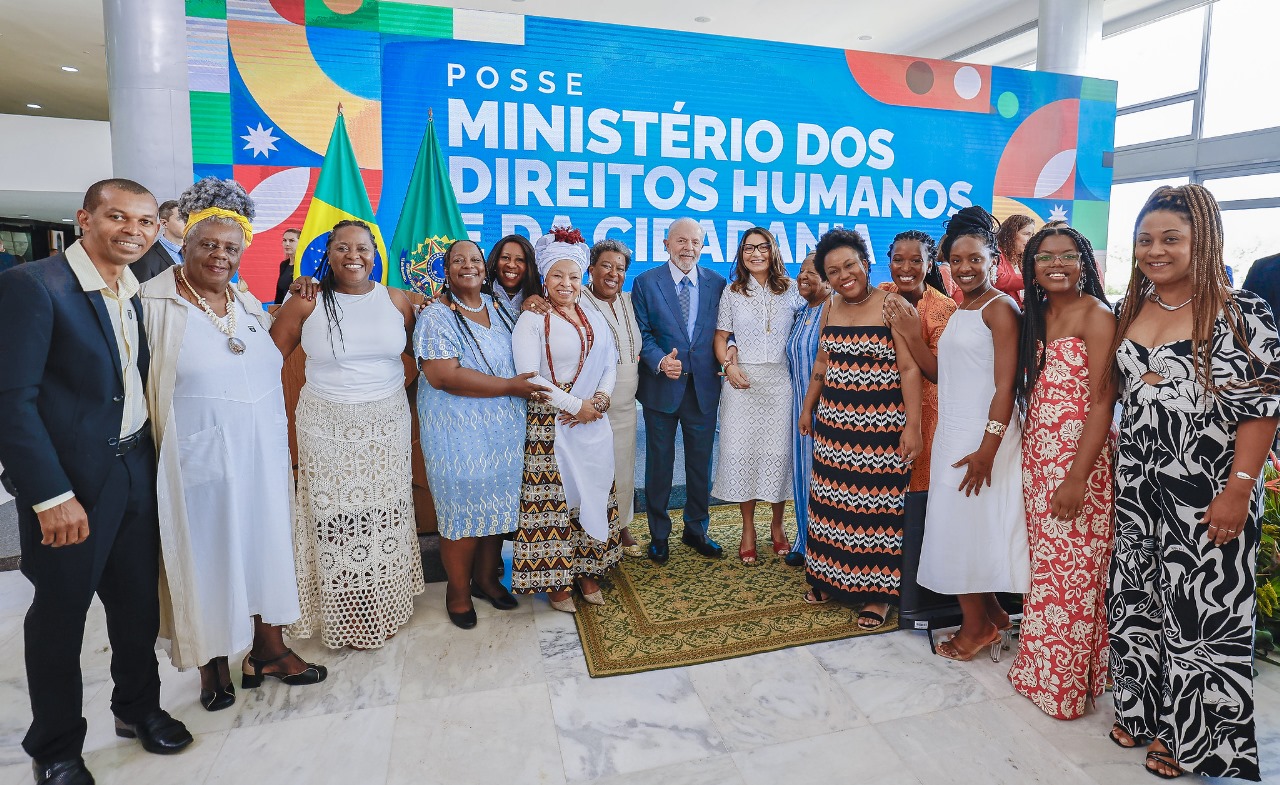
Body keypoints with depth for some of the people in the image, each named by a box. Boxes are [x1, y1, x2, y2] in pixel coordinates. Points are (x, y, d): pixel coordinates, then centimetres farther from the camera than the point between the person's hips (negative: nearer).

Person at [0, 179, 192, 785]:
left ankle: (138, 707, 40)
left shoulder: (140, 291, 7)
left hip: (137, 472, 6)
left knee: (139, 603, 17)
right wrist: (52, 496, -18)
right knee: (59, 614, 12)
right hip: (69, 484, -5)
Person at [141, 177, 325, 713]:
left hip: (260, 456, 5)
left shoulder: (248, 303, 9)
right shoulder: (154, 303, -9)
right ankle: (212, 662, 28)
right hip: (199, 462, -5)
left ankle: (267, 648, 30)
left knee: (263, 546, 13)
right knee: (205, 555, 8)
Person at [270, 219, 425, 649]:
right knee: (334, 521, 3)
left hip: (387, 425, 2)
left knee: (384, 516, 10)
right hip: (327, 428, -1)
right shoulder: (306, 303, -3)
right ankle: (341, 616, 21)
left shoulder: (396, 300, 2)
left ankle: (385, 606, 28)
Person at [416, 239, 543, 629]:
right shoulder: (437, 316, -9)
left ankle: (486, 578, 33)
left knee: (498, 505, 13)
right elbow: (443, 376, -21)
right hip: (459, 432, -6)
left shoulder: (497, 308, 10)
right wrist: (509, 386, -20)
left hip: (504, 431, 6)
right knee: (463, 511, 3)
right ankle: (458, 591, 24)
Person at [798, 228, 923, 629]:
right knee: (833, 503, 12)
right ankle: (831, 577, 29)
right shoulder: (831, 308, 9)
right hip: (834, 423, 6)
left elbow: (910, 369, -14)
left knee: (876, 508, 2)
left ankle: (877, 591, 17)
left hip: (880, 427, -6)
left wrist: (912, 425, -18)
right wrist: (808, 408, 19)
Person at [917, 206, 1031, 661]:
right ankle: (992, 618, 27)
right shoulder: (960, 310, 16)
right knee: (963, 526, 12)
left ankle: (977, 627, 18)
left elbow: (1006, 385, -17)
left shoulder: (1000, 308, -10)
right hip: (952, 435, 8)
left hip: (982, 438, -8)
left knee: (970, 526, 1)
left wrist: (988, 449, -23)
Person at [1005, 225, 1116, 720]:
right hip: (1036, 454, 7)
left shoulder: (1095, 314, -9)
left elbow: (1102, 400, -15)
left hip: (1078, 457, -6)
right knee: (1045, 562, 14)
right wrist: (1028, 453, 8)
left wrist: (1078, 476, -20)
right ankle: (1039, 666, 28)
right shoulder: (1036, 314, 13)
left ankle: (1066, 680, 19)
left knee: (1072, 569, 3)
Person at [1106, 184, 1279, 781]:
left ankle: (1188, 734, 24)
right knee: (1137, 593, 14)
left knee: (1200, 606, 5)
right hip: (1138, 485, 6)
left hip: (1206, 492, -5)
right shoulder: (1130, 310, 7)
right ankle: (1142, 707, 32)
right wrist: (1121, 459, 11)